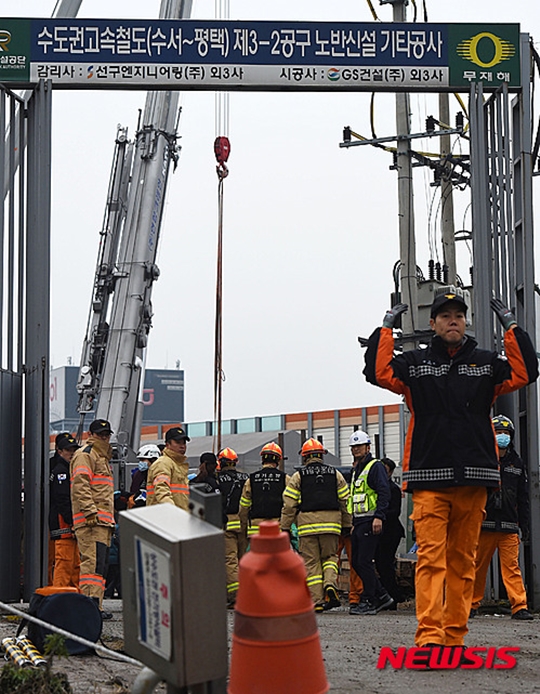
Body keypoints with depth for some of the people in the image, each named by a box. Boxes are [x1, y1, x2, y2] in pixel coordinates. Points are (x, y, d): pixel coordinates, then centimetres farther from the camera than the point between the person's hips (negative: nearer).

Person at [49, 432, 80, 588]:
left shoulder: (70, 469, 23)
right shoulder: (60, 470, -9)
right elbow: (62, 500, -19)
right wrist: (71, 521, -23)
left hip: (71, 524, 10)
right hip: (63, 523, -10)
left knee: (75, 563, 12)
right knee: (64, 561, -11)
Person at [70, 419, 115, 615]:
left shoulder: (103, 457, 29)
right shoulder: (85, 455, -3)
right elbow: (80, 484, -16)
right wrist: (90, 511, -24)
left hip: (103, 521, 10)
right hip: (91, 520, -10)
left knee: (101, 564, 7)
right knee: (93, 562, -18)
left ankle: (95, 605, 8)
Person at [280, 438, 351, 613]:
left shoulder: (298, 476, 4)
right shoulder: (335, 474, 11)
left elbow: (289, 505, 0)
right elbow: (345, 502, 11)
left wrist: (285, 528, 5)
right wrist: (347, 525, 19)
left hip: (307, 523, -2)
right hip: (331, 523, 2)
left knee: (311, 562, 4)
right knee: (330, 557, 16)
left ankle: (316, 600, -1)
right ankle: (330, 583, -11)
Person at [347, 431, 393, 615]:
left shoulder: (375, 467, -6)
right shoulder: (356, 470, 22)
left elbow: (384, 493, -16)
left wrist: (379, 517, -24)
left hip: (370, 523, -10)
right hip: (358, 523, 10)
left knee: (364, 562, -10)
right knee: (356, 563, 8)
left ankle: (369, 602, -5)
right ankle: (382, 596, 16)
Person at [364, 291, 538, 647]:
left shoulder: (486, 363, 14)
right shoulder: (415, 363, 10)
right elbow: (379, 372, -2)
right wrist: (386, 328, 1)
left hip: (473, 478, 2)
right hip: (429, 478, -2)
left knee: (463, 561, 5)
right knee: (431, 556, -11)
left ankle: (455, 636, 11)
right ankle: (429, 634, -17)